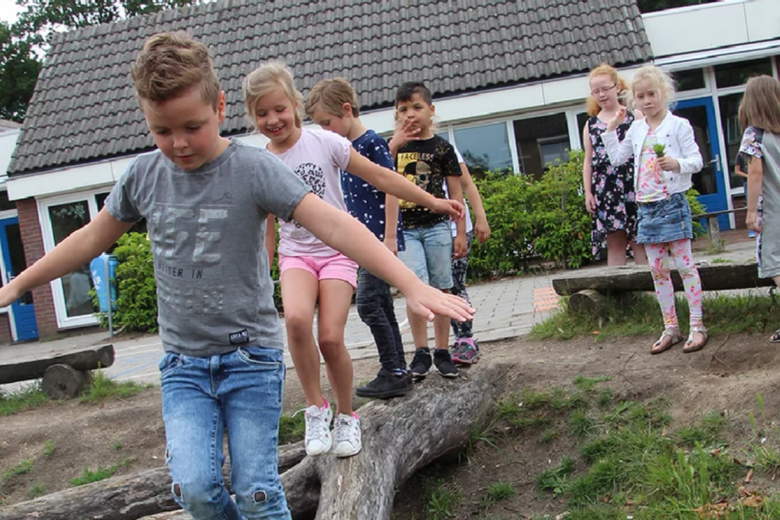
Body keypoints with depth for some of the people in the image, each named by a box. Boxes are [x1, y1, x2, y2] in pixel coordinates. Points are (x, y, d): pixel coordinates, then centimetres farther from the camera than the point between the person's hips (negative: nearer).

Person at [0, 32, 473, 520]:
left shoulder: (254, 168, -12)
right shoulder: (144, 175, 1)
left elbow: (333, 225, -22)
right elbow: (91, 239, 15)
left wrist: (412, 285, -32)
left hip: (251, 356, -3)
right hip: (183, 361, 3)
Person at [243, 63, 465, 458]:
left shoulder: (323, 142, -6)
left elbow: (379, 176, -2)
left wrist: (432, 202, -3)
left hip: (337, 250, -1)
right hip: (295, 254, 2)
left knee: (331, 337, -15)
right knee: (296, 318, -29)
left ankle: (346, 417, 11)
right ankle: (316, 408, -10)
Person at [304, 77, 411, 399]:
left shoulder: (372, 142, -11)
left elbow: (391, 188, -14)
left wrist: (390, 237, -17)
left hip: (380, 238, -9)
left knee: (368, 304, -11)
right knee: (381, 306, 10)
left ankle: (393, 374, -2)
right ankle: (398, 374, 16)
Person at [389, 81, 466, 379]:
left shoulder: (442, 147, 4)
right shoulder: (395, 146, 10)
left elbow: (456, 193, 4)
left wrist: (461, 233, 1)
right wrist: (395, 144, -11)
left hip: (436, 226, -1)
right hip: (404, 228, 1)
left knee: (440, 289, 4)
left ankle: (442, 351, 13)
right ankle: (421, 352, -2)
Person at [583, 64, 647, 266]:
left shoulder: (635, 116, 4)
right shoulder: (591, 124, 11)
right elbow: (588, 161, 12)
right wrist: (588, 192, 6)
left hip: (633, 186, -2)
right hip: (605, 190, 2)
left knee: (639, 239, 0)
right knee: (614, 243, 4)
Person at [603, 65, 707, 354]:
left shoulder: (678, 125, -4)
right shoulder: (636, 129, 12)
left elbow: (696, 160, -9)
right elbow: (616, 158, 20)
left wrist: (677, 164, -28)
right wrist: (611, 130, 12)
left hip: (673, 202, -6)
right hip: (646, 207, 6)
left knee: (684, 264, -3)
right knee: (657, 270, 8)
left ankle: (697, 325, 5)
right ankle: (671, 328, 16)